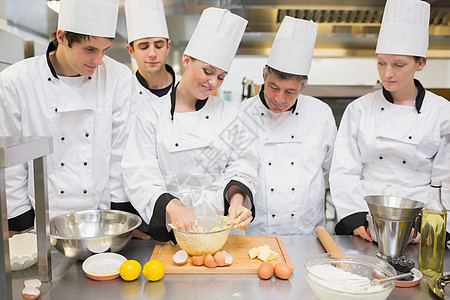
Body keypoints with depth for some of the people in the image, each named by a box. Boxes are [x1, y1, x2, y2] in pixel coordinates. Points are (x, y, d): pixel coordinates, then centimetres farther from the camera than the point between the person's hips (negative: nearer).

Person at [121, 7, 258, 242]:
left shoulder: (228, 114, 8)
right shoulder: (151, 116, 0)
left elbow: (241, 167, 7)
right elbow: (140, 178, -7)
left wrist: (237, 199, -12)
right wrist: (172, 206, -23)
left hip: (220, 224, 1)